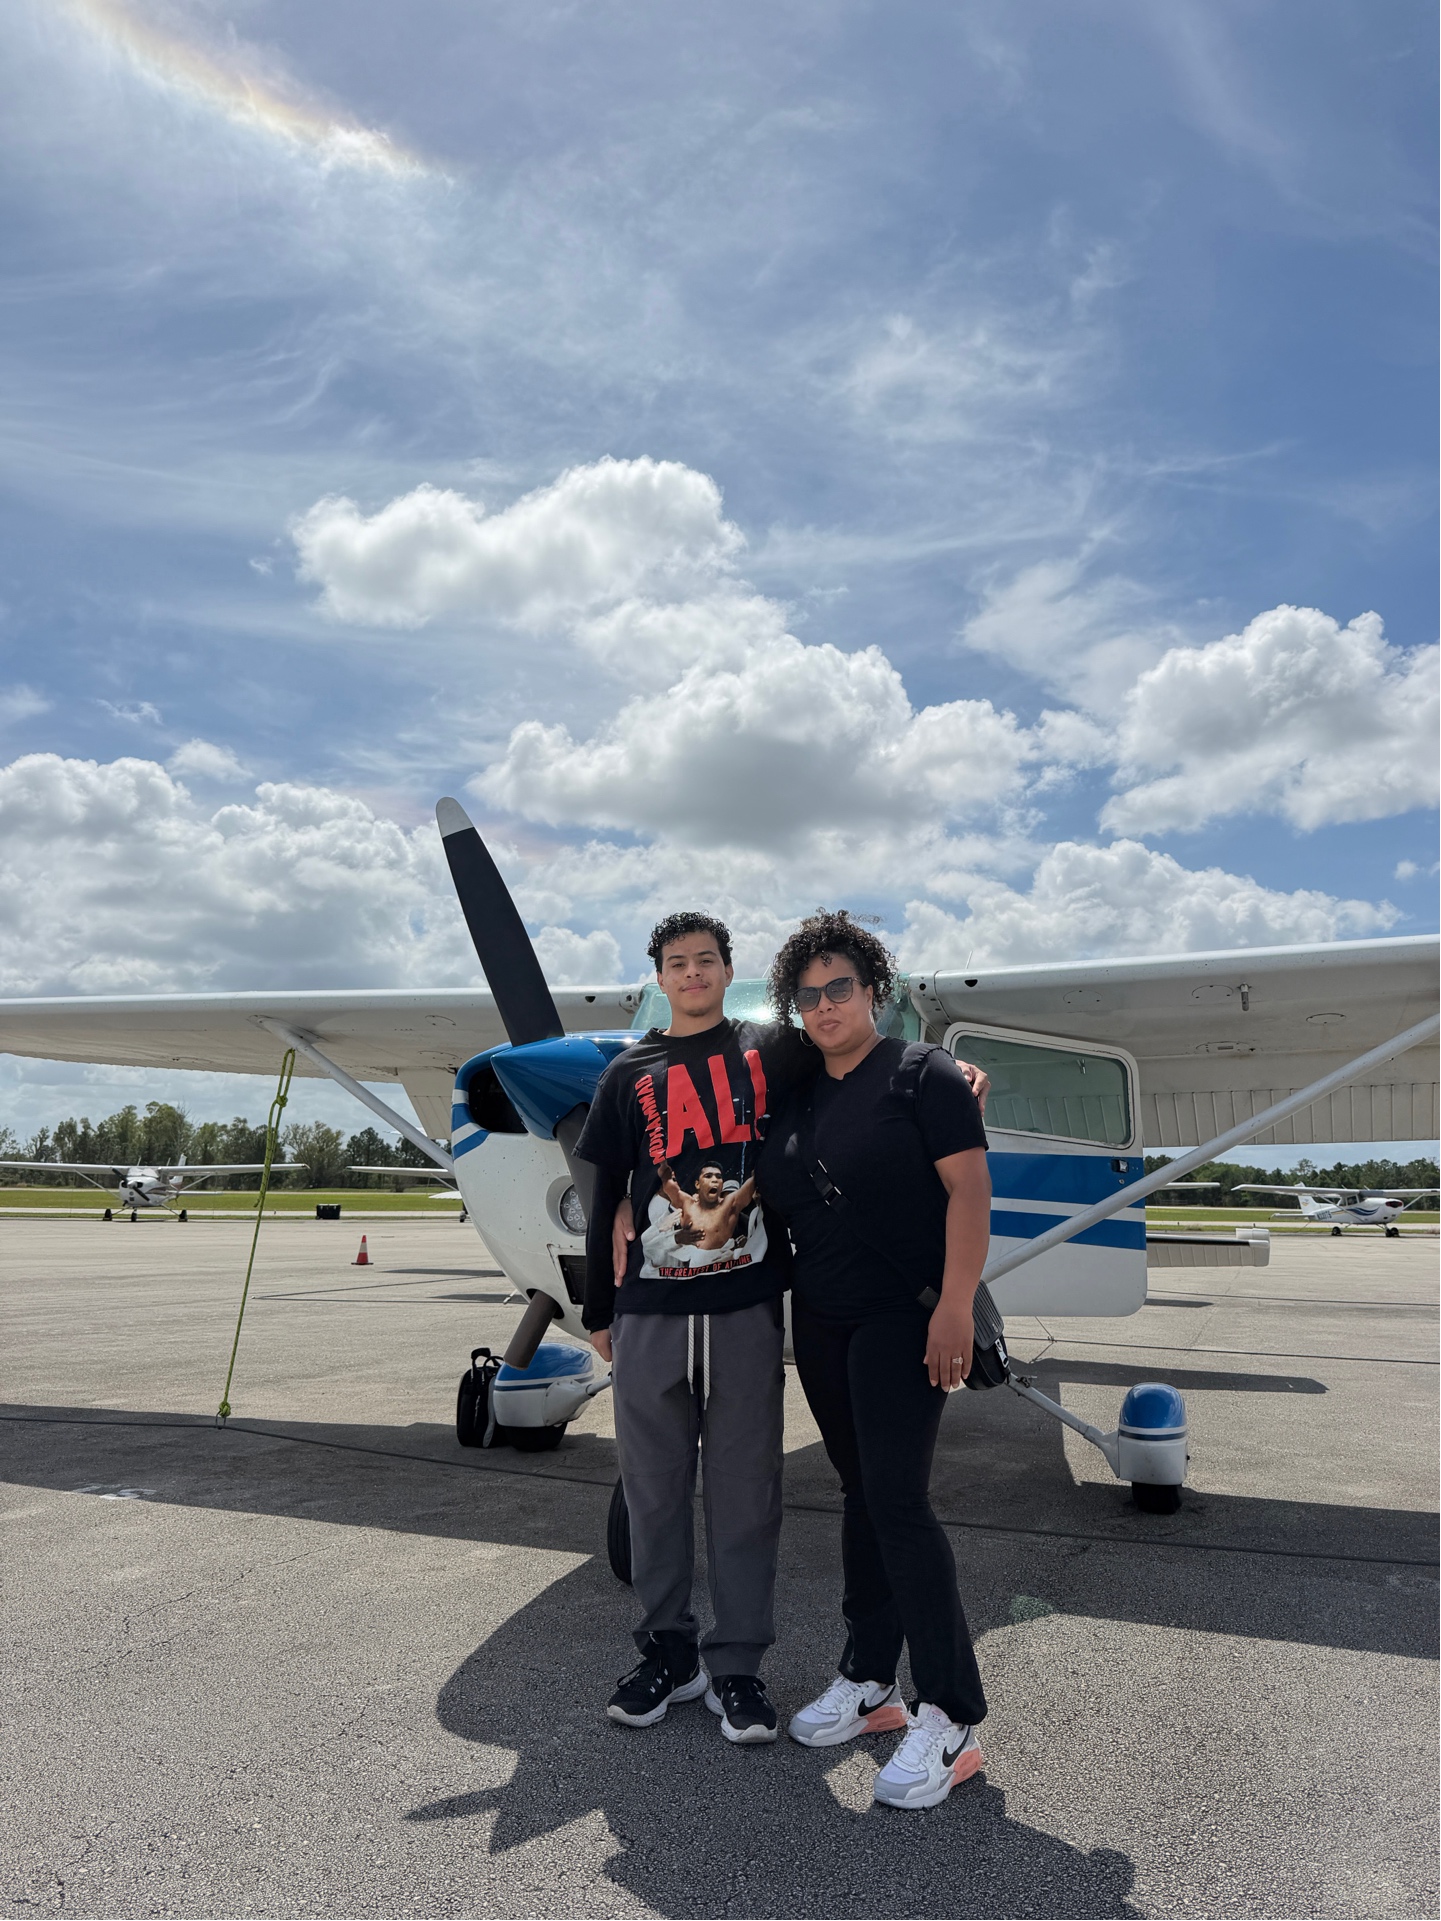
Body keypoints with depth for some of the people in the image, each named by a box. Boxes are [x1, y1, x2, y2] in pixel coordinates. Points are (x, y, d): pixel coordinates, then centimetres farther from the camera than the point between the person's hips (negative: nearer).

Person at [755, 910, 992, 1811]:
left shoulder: (922, 1073, -7)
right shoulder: (795, 1097, 12)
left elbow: (969, 1188, -15)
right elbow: (773, 1199, 19)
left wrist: (955, 1305, -22)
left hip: (904, 1319, -6)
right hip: (820, 1322, 7)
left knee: (898, 1497, -10)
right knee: (861, 1493, 14)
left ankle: (951, 1719, 0)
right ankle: (869, 1682, 25)